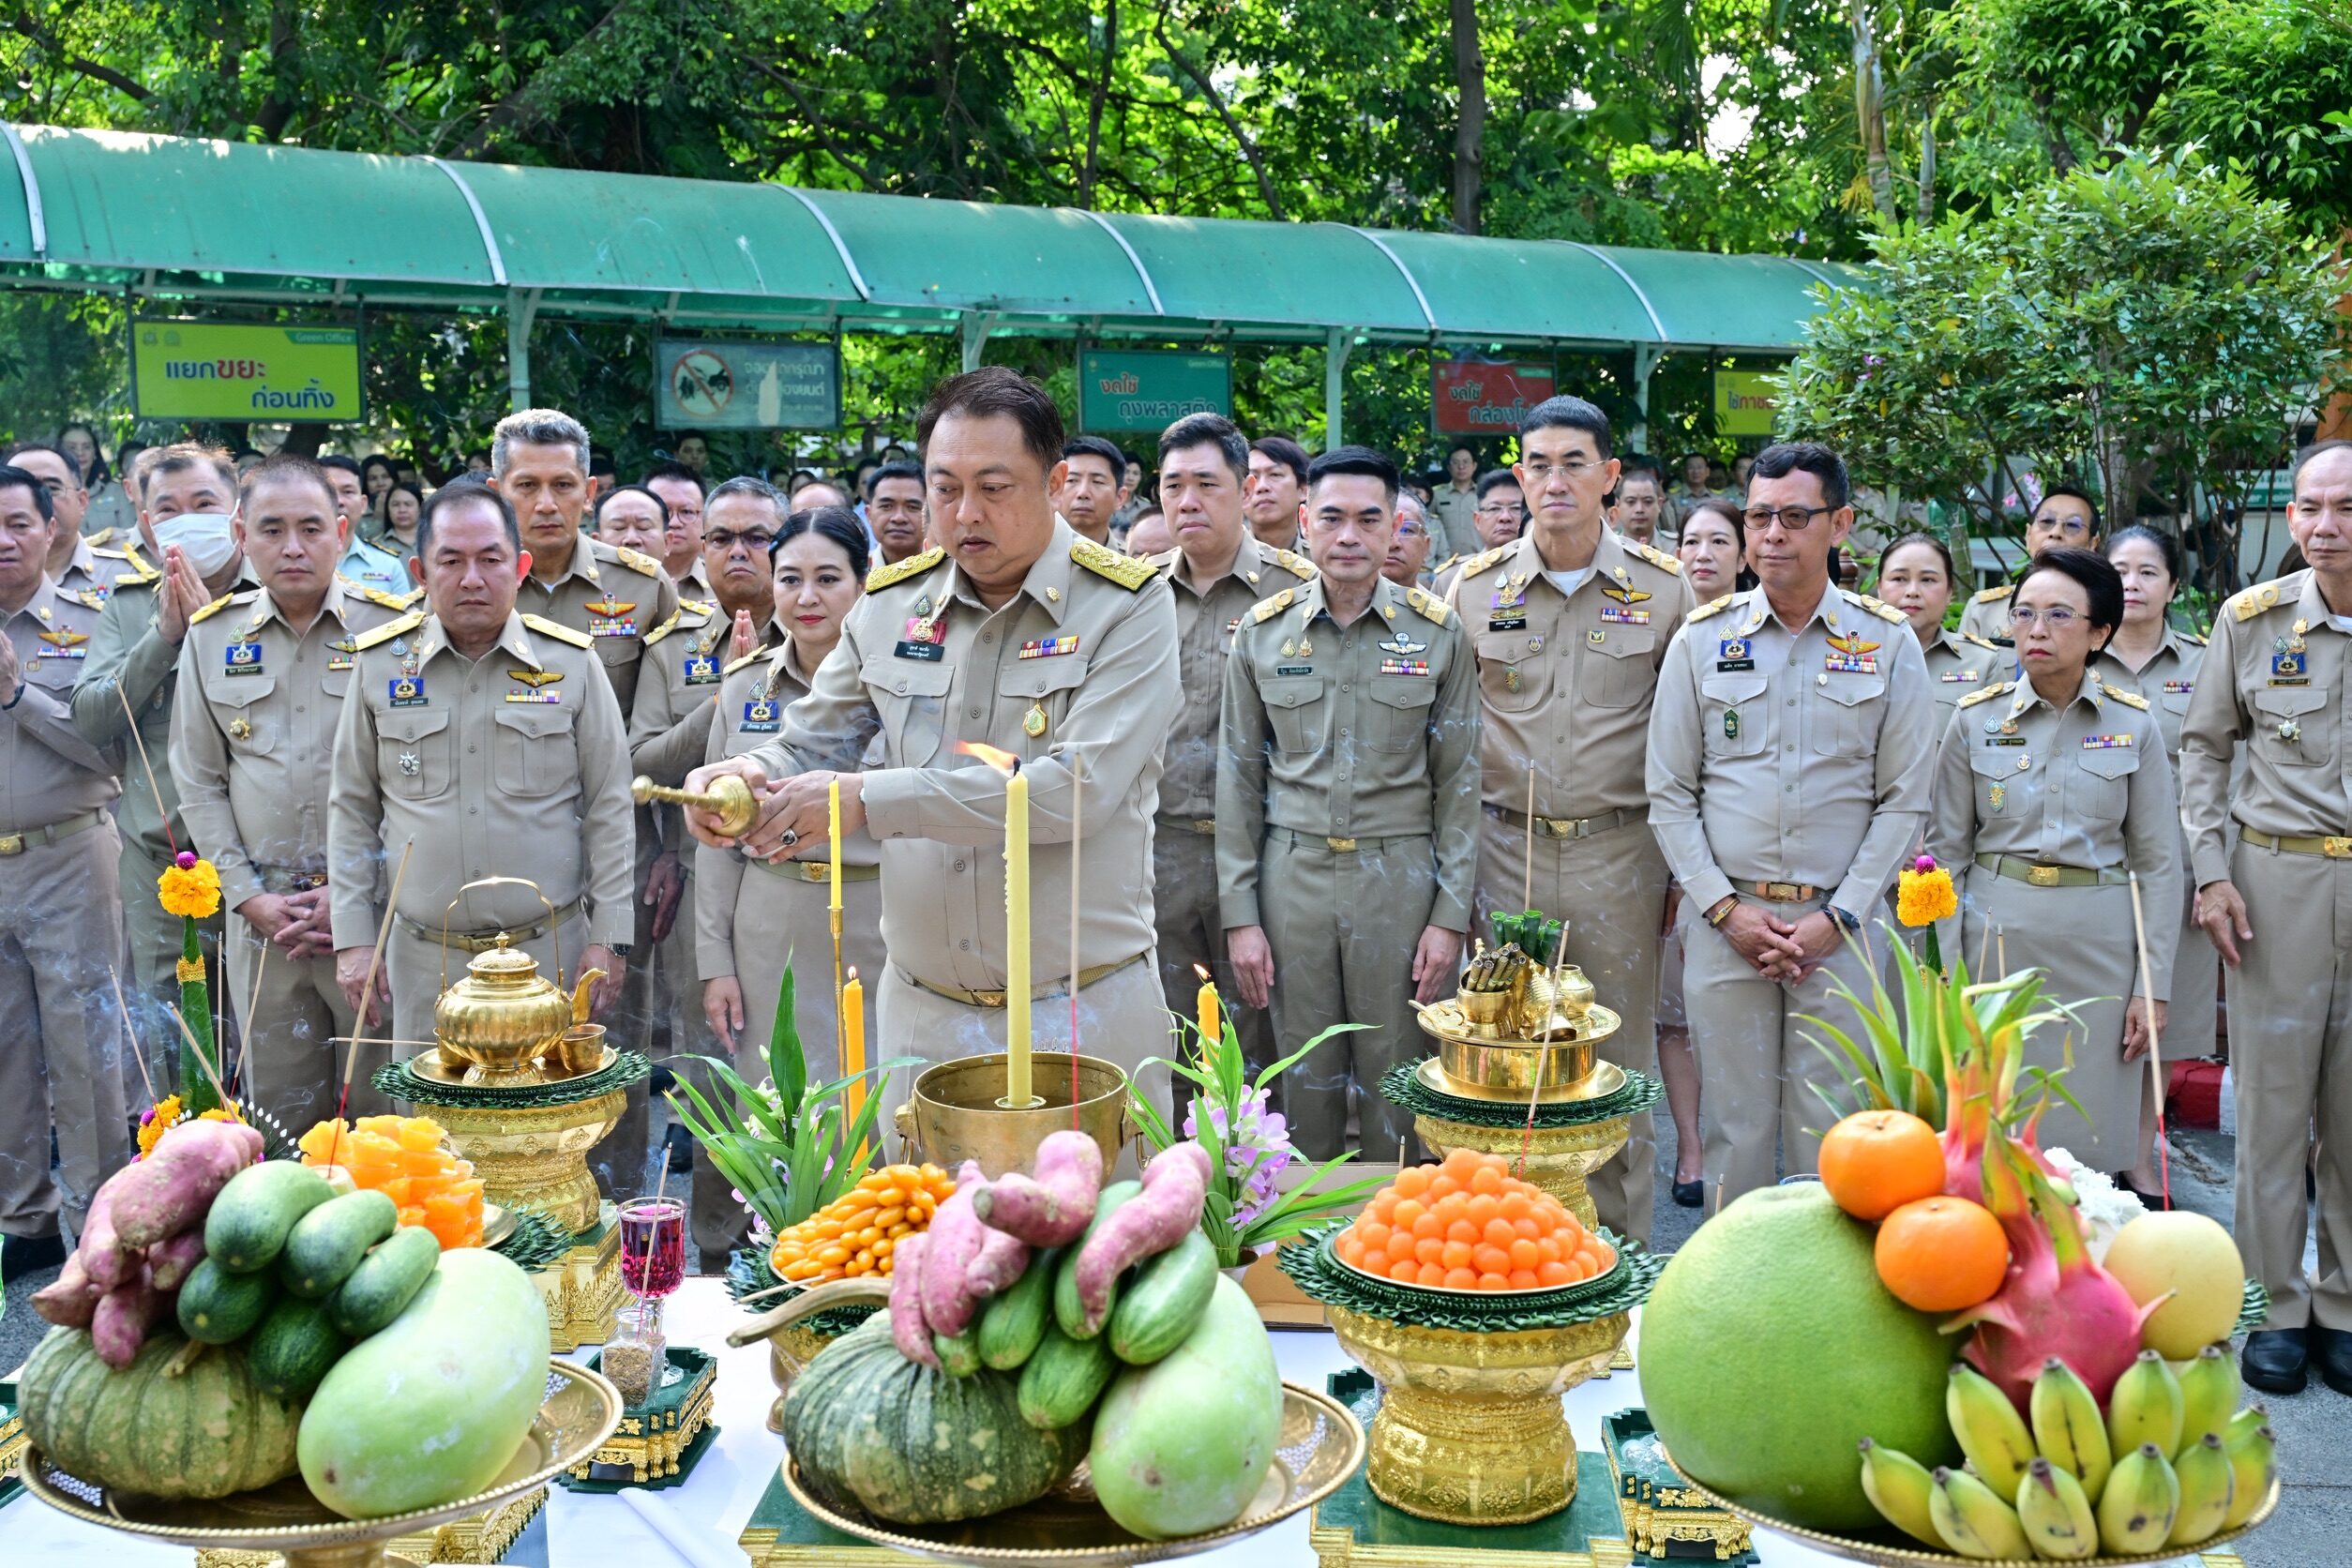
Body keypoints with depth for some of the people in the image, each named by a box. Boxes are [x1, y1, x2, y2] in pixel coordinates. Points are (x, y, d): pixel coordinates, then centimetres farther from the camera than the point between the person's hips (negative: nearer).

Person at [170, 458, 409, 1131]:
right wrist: (250, 897, -1)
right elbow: (199, 784, 10)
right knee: (280, 1111, 11)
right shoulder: (211, 637, 7)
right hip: (262, 914, 3)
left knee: (382, 1107, 3)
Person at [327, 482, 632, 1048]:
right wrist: (352, 937, 3)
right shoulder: (379, 664, 3)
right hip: (423, 959, 1)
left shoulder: (572, 662, 0)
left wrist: (608, 937, -2)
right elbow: (352, 810, 8)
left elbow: (608, 809, 2)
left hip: (550, 952, -1)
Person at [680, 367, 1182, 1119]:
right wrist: (746, 775, -12)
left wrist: (869, 798, -23)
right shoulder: (890, 603, 5)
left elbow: (1080, 788, -22)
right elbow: (809, 746, 14)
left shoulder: (1128, 605, -10)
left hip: (1085, 1009, -4)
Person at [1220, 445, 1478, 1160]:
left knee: (1397, 1083, 5)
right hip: (1292, 876, 1)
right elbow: (1240, 779, 6)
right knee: (1306, 1080, 9)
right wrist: (1240, 914, 1)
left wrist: (1450, 915, -4)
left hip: (1401, 879, -1)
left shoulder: (1438, 634, 0)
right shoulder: (1262, 633, 3)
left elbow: (1459, 781, 2)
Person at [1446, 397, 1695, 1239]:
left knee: (1620, 1064, 7)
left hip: (1621, 854, 0)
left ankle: (1621, 1253, 21)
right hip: (1505, 848, 1)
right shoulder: (1474, 588, 3)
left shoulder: (1664, 589, 1)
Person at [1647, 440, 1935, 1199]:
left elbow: (1904, 801, 2)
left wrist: (1836, 919, -6)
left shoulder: (1888, 645, 2)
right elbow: (1670, 795, 4)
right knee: (1735, 1129, 6)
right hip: (1726, 922, 1)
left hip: (1838, 929, -1)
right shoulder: (1702, 640, 3)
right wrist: (1724, 909, -6)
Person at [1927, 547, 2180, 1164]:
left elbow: (2159, 863, 4)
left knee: (2091, 1135, 4)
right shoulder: (1975, 718, 1)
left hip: (2099, 944, 0)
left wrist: (2153, 986, 1)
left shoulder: (2134, 725, 1)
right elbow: (1946, 849, 5)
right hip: (1996, 932, 0)